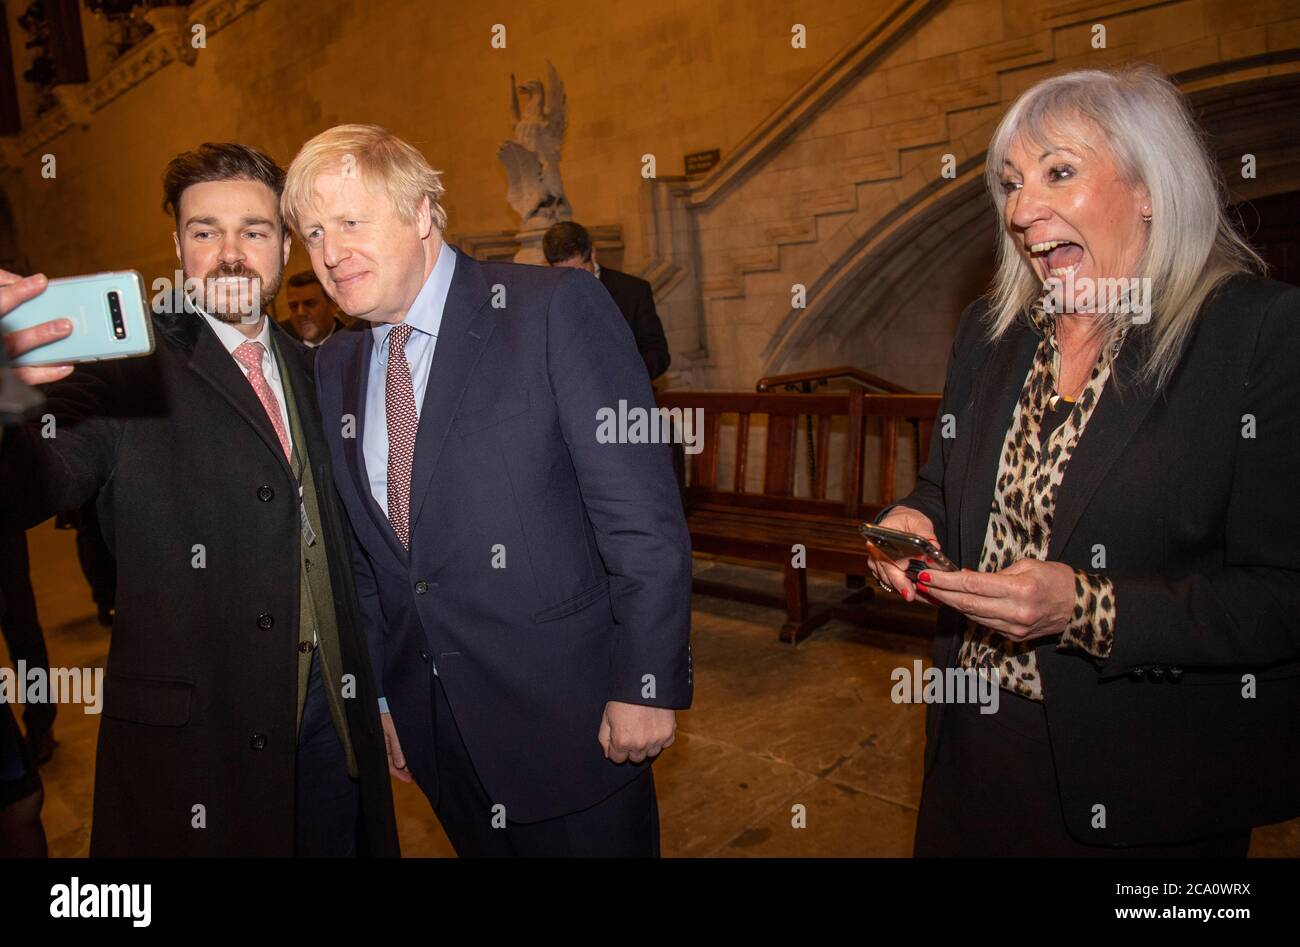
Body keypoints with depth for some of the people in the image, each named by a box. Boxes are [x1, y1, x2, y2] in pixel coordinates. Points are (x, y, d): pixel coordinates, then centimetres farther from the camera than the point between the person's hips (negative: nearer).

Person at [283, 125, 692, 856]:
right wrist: (376, 694, 14)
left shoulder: (557, 309, -13)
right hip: (435, 724, 6)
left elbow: (643, 514, -16)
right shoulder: (336, 368, 7)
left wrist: (649, 685, -16)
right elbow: (359, 551, 13)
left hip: (565, 714, -5)